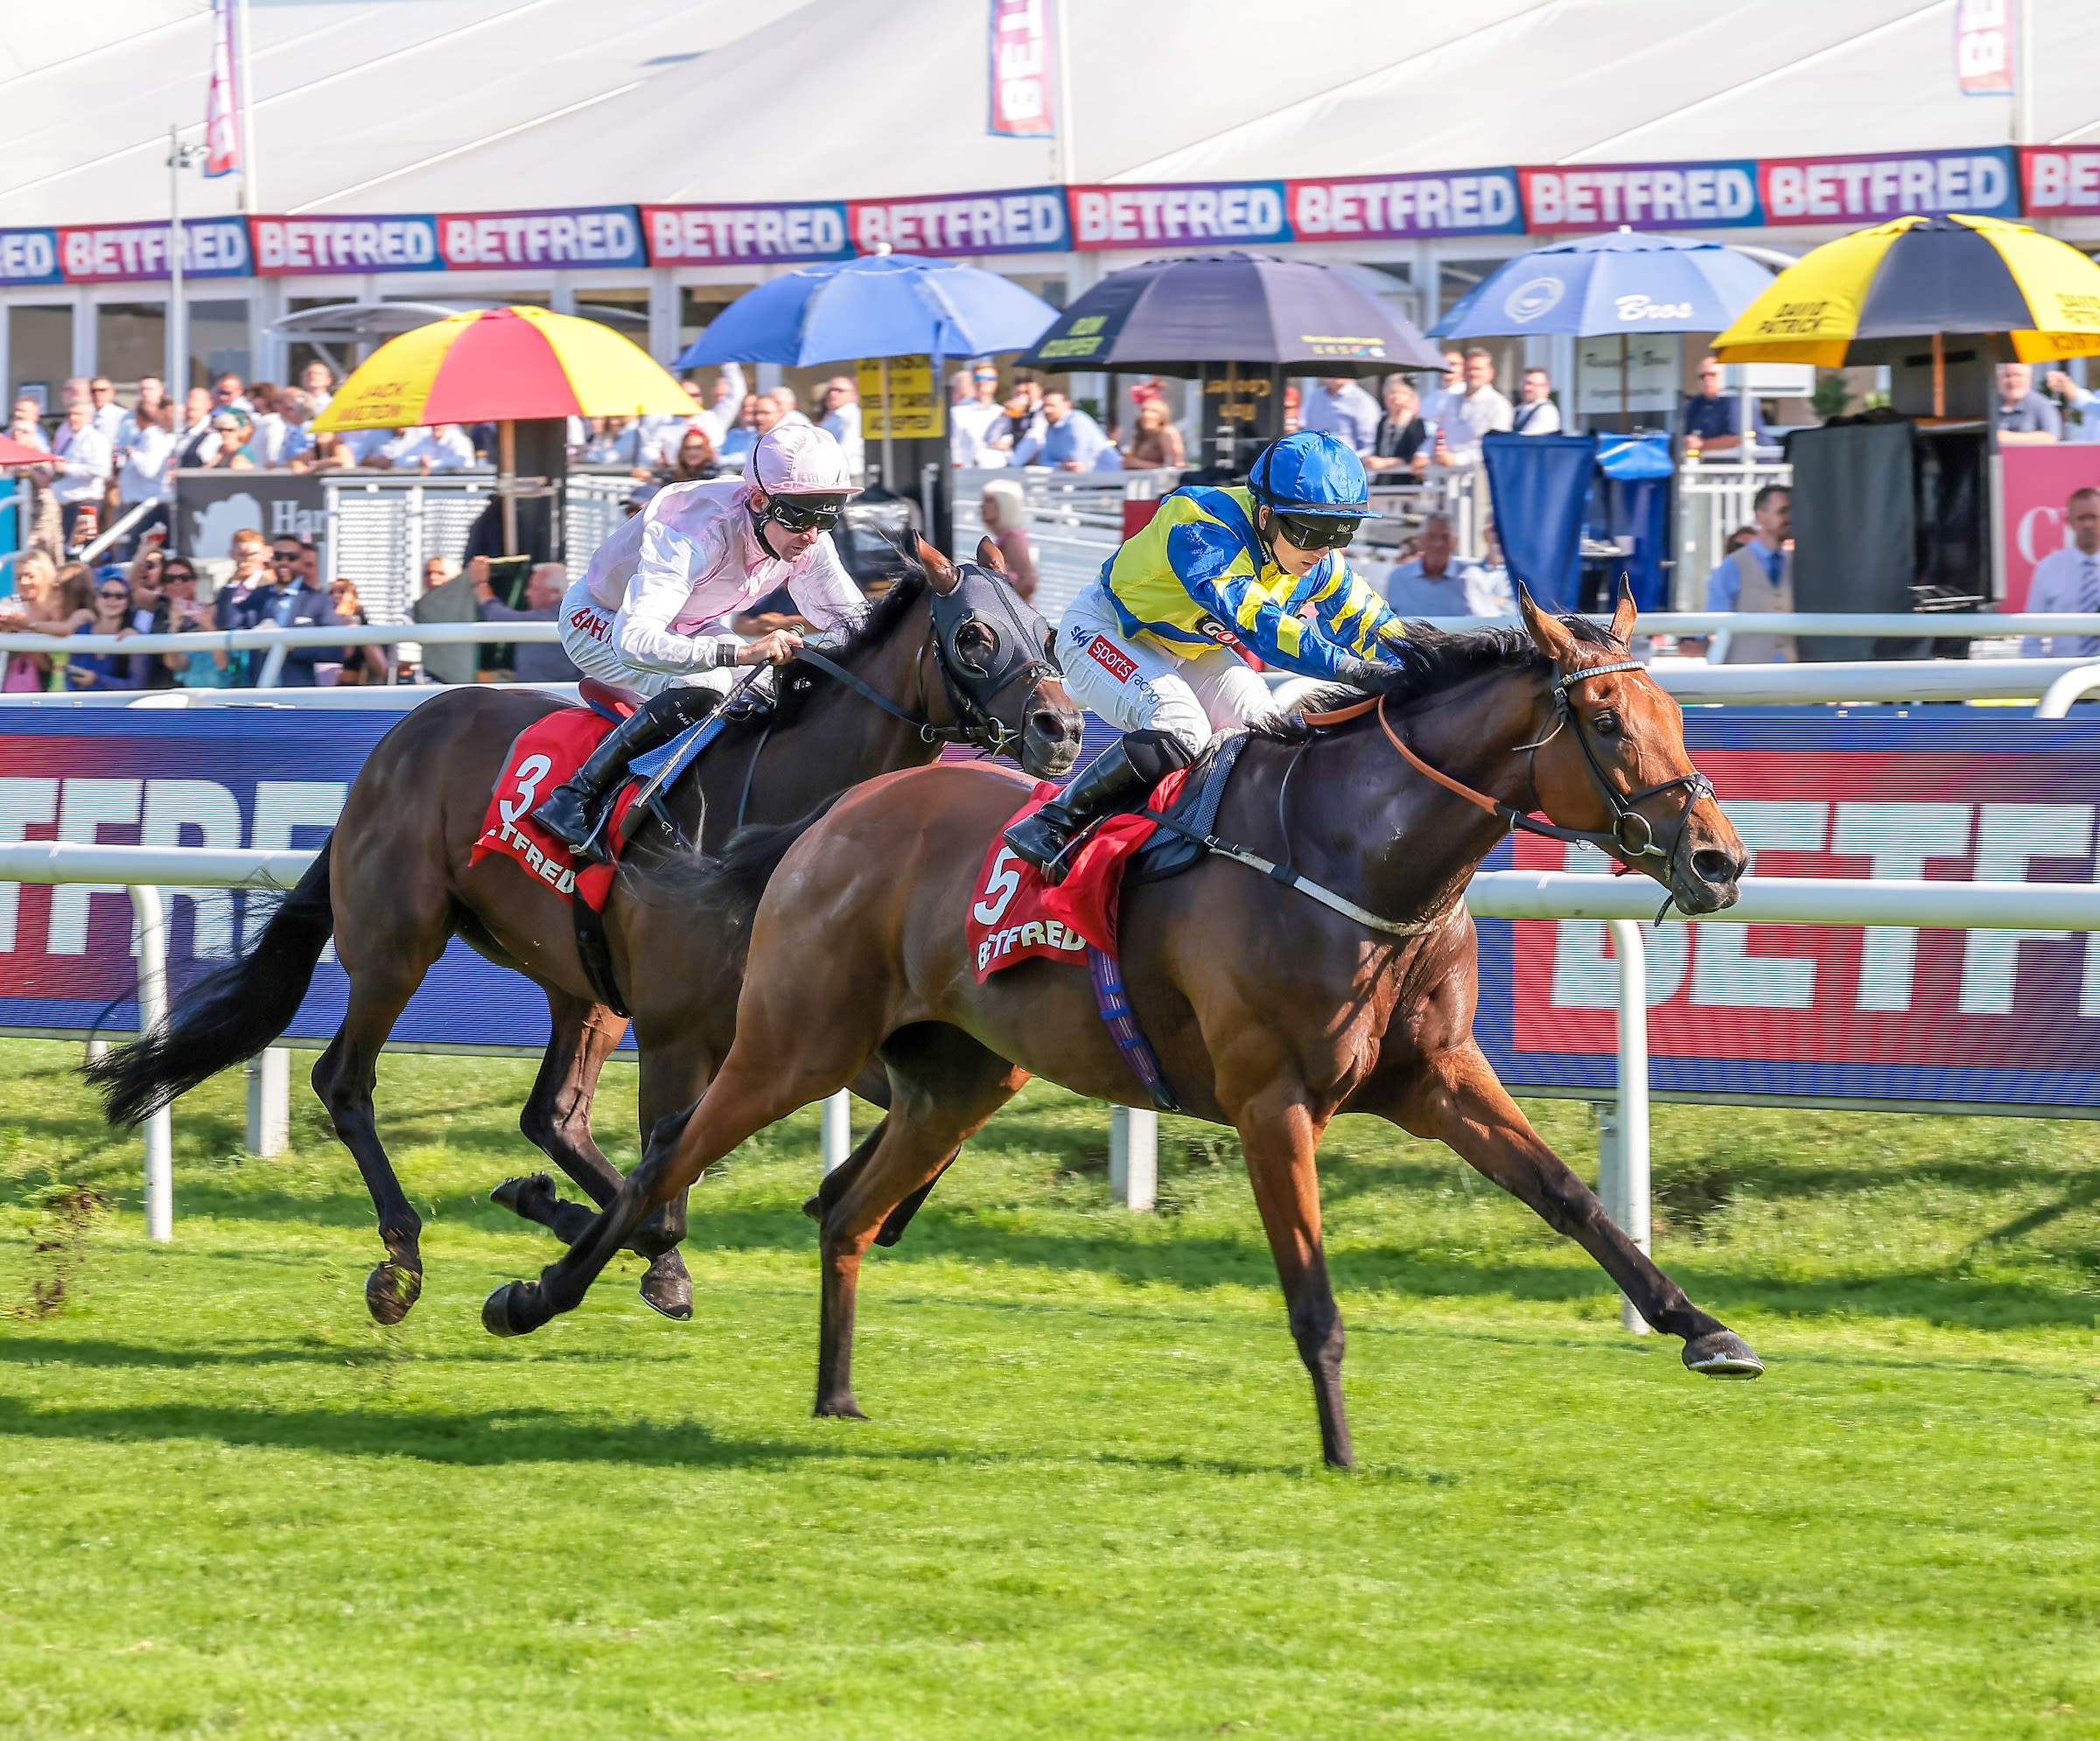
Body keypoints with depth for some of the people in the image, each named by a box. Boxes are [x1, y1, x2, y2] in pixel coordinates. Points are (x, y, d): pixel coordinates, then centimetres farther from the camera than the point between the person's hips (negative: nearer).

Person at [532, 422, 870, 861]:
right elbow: (633, 641, -51)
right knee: (701, 689, -33)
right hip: (601, 621, -8)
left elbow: (849, 616, -1)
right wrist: (741, 652, -60)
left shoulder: (809, 542, -19)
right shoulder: (695, 533, -41)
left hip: (687, 626, 8)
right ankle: (576, 799, -27)